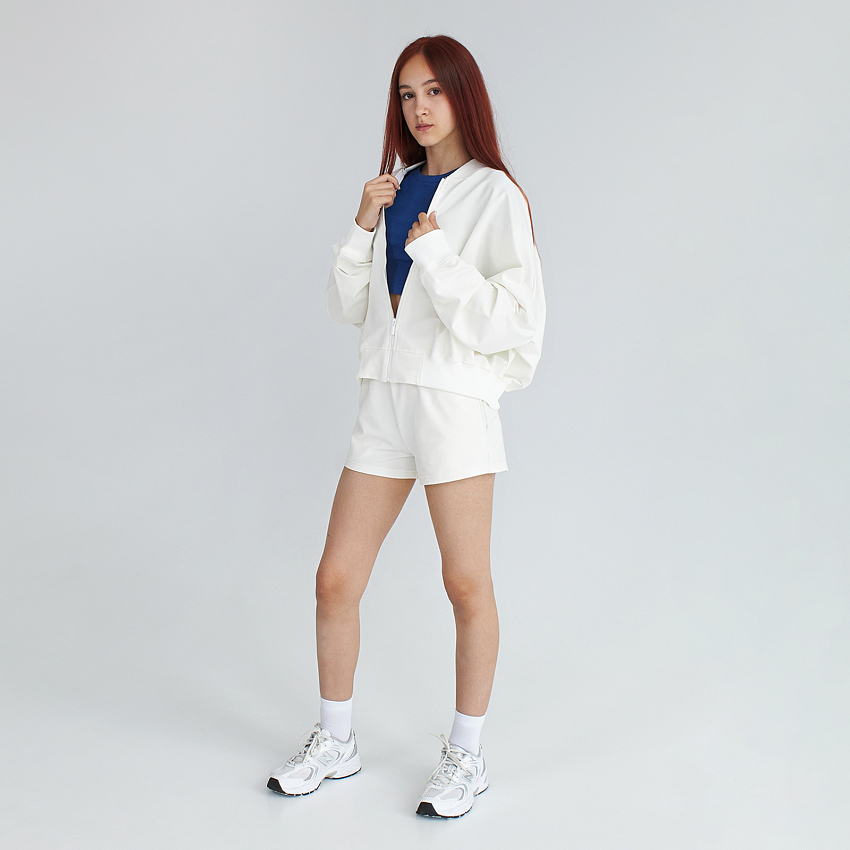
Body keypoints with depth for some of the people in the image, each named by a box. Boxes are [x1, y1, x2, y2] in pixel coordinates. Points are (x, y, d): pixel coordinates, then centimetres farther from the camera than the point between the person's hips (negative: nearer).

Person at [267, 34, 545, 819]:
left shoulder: (493, 196, -5)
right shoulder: (397, 191, 13)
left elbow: (511, 321, -14)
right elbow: (349, 307, 11)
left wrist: (435, 254, -16)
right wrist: (365, 227, -2)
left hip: (456, 400, -6)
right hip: (386, 398, 6)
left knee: (467, 585, 5)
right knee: (336, 579, 7)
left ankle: (467, 755, 23)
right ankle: (335, 742, 27)